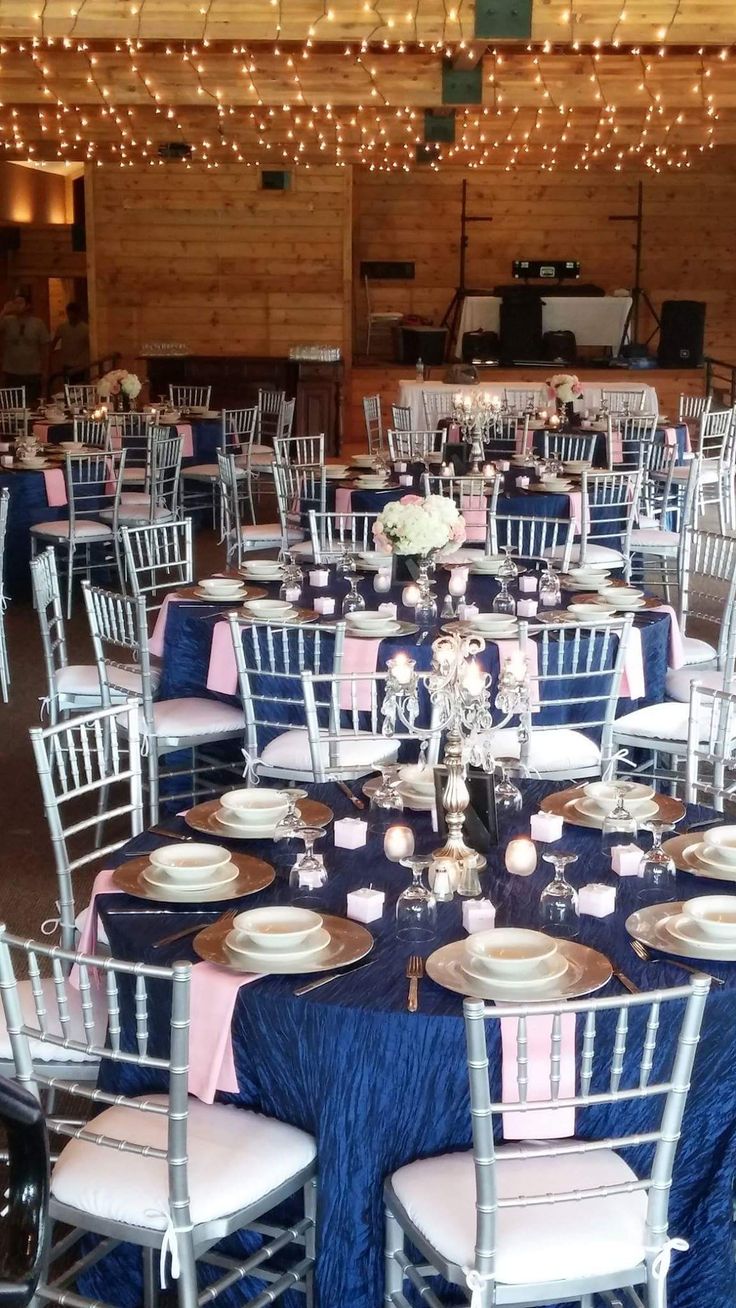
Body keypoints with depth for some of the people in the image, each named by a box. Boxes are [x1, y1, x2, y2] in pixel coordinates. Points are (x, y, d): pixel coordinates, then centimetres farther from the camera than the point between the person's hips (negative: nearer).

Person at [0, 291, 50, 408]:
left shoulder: (38, 323, 0)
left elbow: (44, 349, 3)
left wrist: (45, 372, 2)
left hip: (33, 375, 0)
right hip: (10, 374, 0)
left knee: (32, 407, 5)